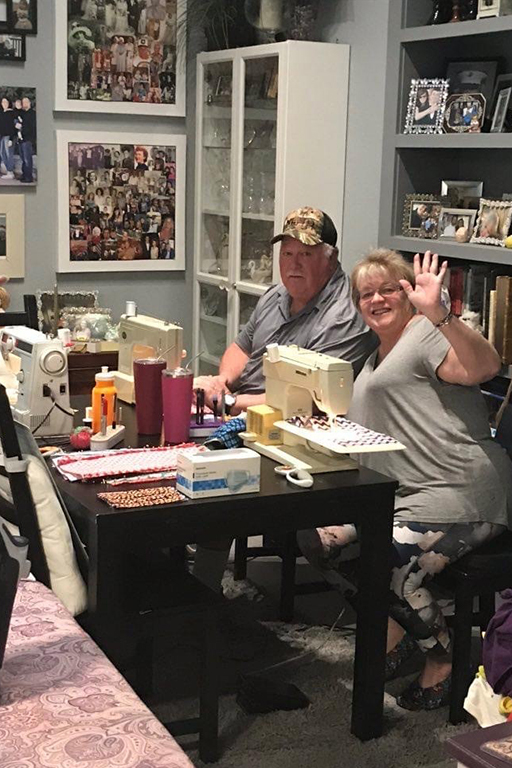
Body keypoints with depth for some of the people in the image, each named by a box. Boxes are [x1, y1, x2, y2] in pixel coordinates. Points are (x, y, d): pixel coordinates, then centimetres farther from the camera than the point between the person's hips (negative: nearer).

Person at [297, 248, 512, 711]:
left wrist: (437, 312, -34)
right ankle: (395, 633, 9)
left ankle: (444, 660, -2)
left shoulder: (425, 334, -4)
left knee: (389, 565, -29)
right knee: (317, 537, -4)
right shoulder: (378, 358, 26)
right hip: (403, 496, 10)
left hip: (462, 494, -10)